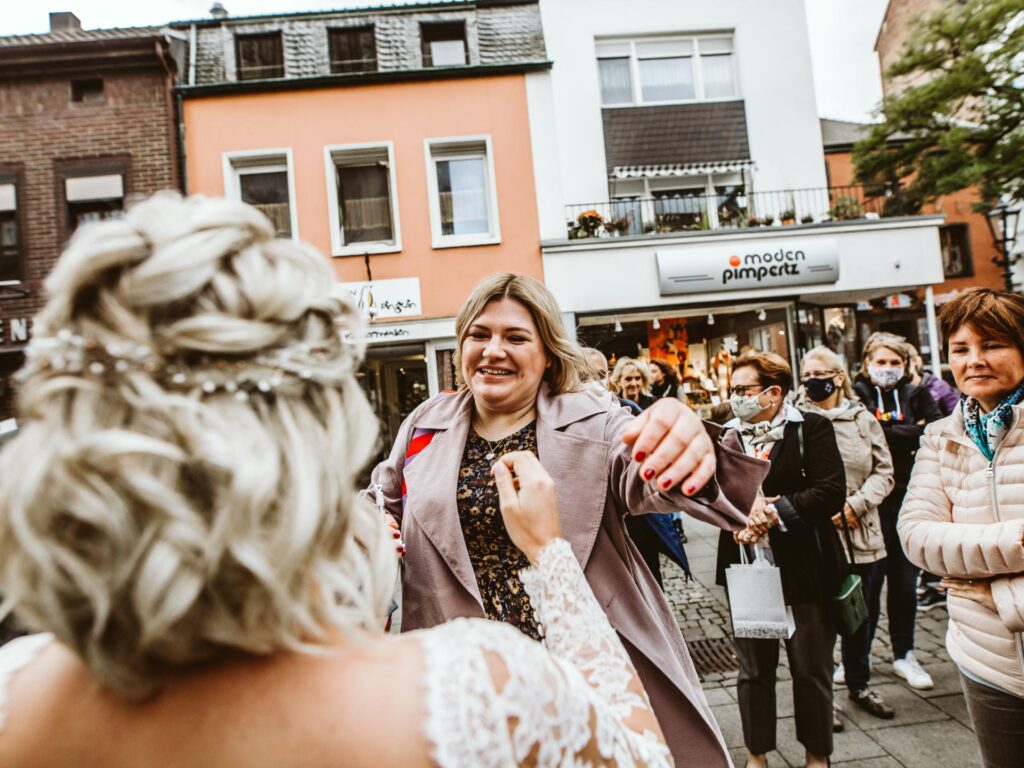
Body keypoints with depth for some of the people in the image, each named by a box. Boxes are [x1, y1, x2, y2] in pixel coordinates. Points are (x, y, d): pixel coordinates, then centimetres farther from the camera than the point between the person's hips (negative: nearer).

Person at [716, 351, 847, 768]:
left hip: (804, 569, -3)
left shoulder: (812, 428, -5)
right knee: (753, 668, 14)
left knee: (811, 668, 11)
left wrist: (775, 510, -20)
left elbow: (833, 491, -14)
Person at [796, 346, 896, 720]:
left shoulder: (863, 419, 4)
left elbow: (883, 472, 4)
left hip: (862, 534, 4)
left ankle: (859, 684, 38)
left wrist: (857, 503, -10)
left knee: (865, 613, 16)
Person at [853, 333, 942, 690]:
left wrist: (890, 433, -13)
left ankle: (904, 654, 25)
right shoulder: (857, 395, -1)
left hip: (909, 498, 3)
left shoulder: (917, 395, 8)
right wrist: (912, 433, -11)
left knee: (905, 579, 10)